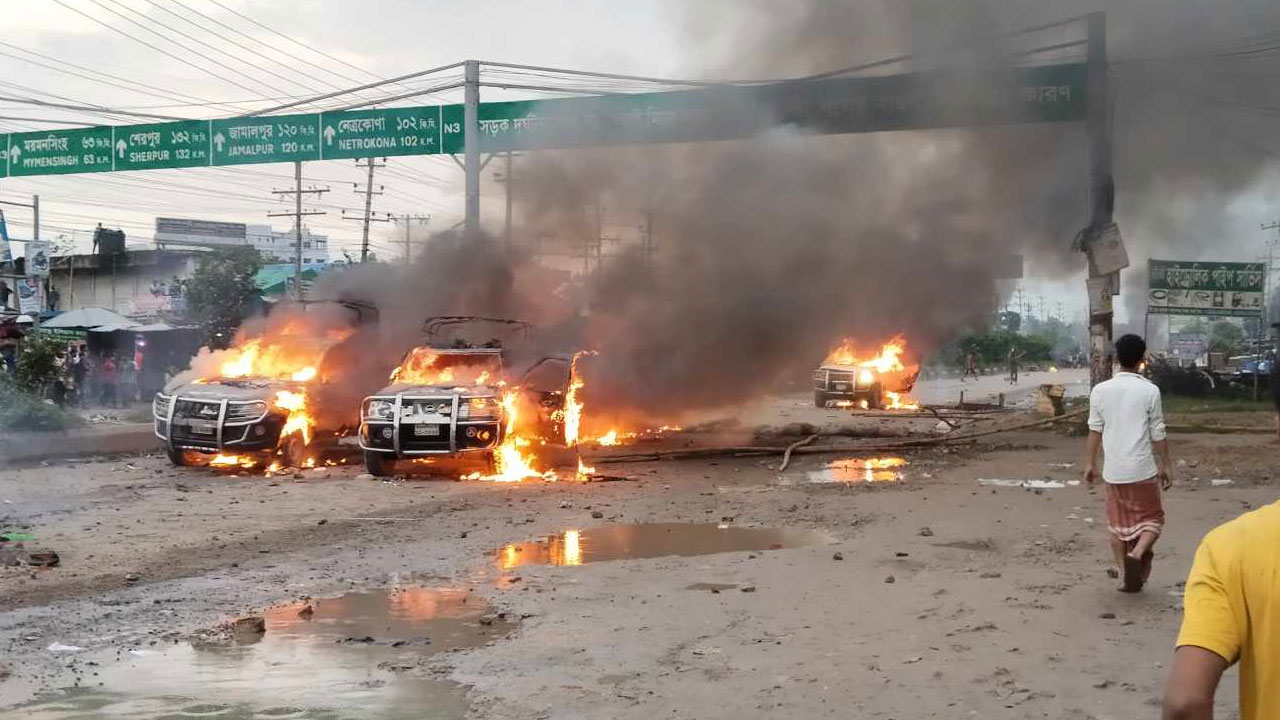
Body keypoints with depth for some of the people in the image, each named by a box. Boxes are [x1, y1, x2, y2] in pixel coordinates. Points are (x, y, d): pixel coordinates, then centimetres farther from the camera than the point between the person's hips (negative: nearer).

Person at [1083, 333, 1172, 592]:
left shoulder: (1100, 390, -1)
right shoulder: (1149, 391, -8)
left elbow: (1094, 430, 2)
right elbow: (1158, 434, -4)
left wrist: (1089, 464, 10)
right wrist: (1166, 466, 6)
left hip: (1113, 471, 3)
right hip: (1143, 469, -3)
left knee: (1118, 524, 14)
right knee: (1151, 518, 12)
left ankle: (1126, 576, 15)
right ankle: (1137, 554, -14)